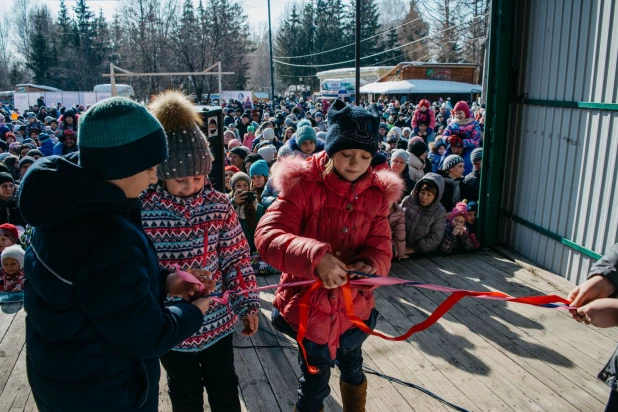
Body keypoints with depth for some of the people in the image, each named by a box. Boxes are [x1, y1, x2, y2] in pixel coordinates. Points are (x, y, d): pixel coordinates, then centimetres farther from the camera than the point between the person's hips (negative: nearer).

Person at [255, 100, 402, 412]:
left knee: (353, 370, 28)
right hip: (309, 307, -4)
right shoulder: (303, 185, -16)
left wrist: (369, 267, -28)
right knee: (314, 384, 13)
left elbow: (380, 248, -5)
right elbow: (266, 236, -25)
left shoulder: (377, 193, -3)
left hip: (354, 306, 4)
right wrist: (316, 257, -40)